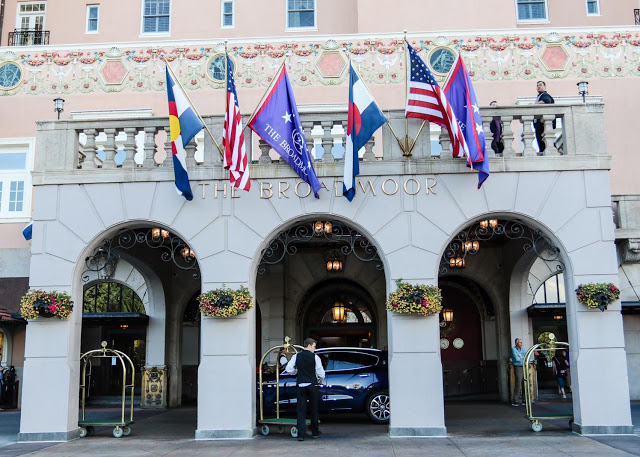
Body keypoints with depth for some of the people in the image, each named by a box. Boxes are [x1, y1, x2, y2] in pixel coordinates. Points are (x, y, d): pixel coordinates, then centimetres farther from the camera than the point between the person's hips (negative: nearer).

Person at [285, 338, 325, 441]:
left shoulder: (296, 356, 2)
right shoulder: (315, 357, -5)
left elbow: (289, 369, 1)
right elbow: (321, 373, -4)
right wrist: (320, 381, 16)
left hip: (301, 386, 1)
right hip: (312, 385, -1)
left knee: (301, 410, 3)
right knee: (313, 410, 12)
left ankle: (301, 434, -4)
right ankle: (315, 432, 23)